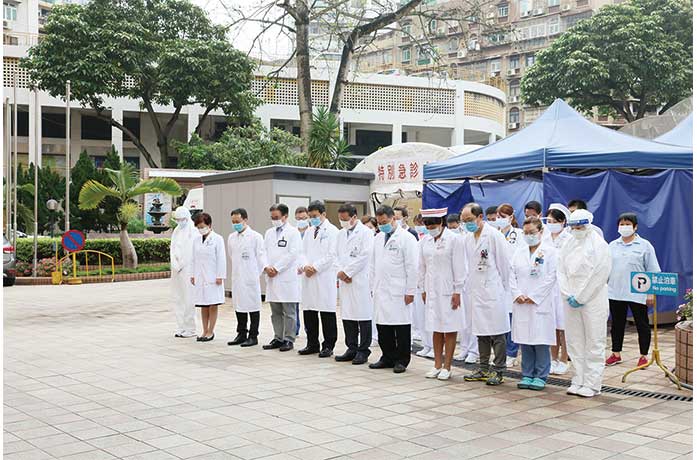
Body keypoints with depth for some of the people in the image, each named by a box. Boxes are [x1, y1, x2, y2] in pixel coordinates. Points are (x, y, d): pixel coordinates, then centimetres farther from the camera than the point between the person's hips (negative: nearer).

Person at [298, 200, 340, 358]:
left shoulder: (332, 231, -3)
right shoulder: (309, 232, 18)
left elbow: (331, 255, -10)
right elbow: (304, 252, 16)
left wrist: (315, 267, -12)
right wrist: (305, 265, -4)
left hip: (325, 278, -6)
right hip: (309, 277, 6)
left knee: (327, 313, -1)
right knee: (309, 312, 8)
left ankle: (328, 346, 6)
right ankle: (312, 344, 18)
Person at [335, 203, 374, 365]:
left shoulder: (366, 233, -5)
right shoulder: (341, 234, 17)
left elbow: (364, 256, -13)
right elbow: (338, 256, 16)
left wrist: (346, 271, -11)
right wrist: (340, 272, -2)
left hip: (360, 280, -7)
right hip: (344, 281, 7)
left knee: (363, 316, -2)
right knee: (347, 315, 9)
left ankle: (363, 351, 5)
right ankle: (352, 349, 18)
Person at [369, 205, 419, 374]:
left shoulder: (406, 238, -5)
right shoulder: (378, 238, 15)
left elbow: (412, 267, -8)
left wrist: (410, 291, -11)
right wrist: (373, 287, 14)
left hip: (398, 291, -6)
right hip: (381, 291, 6)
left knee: (402, 326, -1)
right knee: (383, 326, 8)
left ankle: (402, 360, 9)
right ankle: (388, 357, 20)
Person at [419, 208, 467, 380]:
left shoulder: (455, 240, -8)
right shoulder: (424, 242, 7)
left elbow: (458, 267, -9)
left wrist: (457, 291, -11)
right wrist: (423, 289, 11)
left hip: (448, 290, -5)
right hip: (432, 290, 5)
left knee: (450, 329, 2)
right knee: (436, 329, 10)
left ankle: (447, 367, 9)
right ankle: (437, 365, 18)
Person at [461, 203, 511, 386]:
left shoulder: (494, 235, -10)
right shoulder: (467, 238, 11)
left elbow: (504, 262, -8)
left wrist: (501, 287, -3)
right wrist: (470, 285, 12)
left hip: (493, 291, -7)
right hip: (476, 291, 7)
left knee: (497, 332, -3)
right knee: (481, 332, 12)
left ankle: (498, 371, 3)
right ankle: (483, 369, 21)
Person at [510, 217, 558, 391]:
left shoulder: (550, 252, -2)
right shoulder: (519, 252, 13)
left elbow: (551, 277, -8)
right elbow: (512, 274, 10)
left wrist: (534, 297, -12)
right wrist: (517, 294, -6)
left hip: (541, 303, -5)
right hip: (521, 303, 5)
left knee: (541, 339, -2)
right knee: (524, 339, 7)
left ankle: (541, 376, 7)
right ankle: (527, 375, 15)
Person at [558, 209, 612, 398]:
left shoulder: (599, 245, -5)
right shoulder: (568, 245, 11)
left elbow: (599, 275, -11)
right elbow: (561, 271, 9)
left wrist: (581, 298, -12)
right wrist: (568, 296, -3)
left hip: (593, 300, -5)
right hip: (571, 300, 6)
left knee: (594, 343, -2)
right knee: (574, 342, 8)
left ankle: (592, 384, 4)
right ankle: (578, 381, 17)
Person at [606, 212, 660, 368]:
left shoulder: (645, 245, -1)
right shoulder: (612, 246, 10)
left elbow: (653, 271, -2)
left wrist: (652, 293, -7)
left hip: (637, 294, -3)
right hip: (615, 293, 4)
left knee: (642, 325, 5)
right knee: (617, 324, 11)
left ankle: (643, 356, 15)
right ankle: (616, 354, 23)